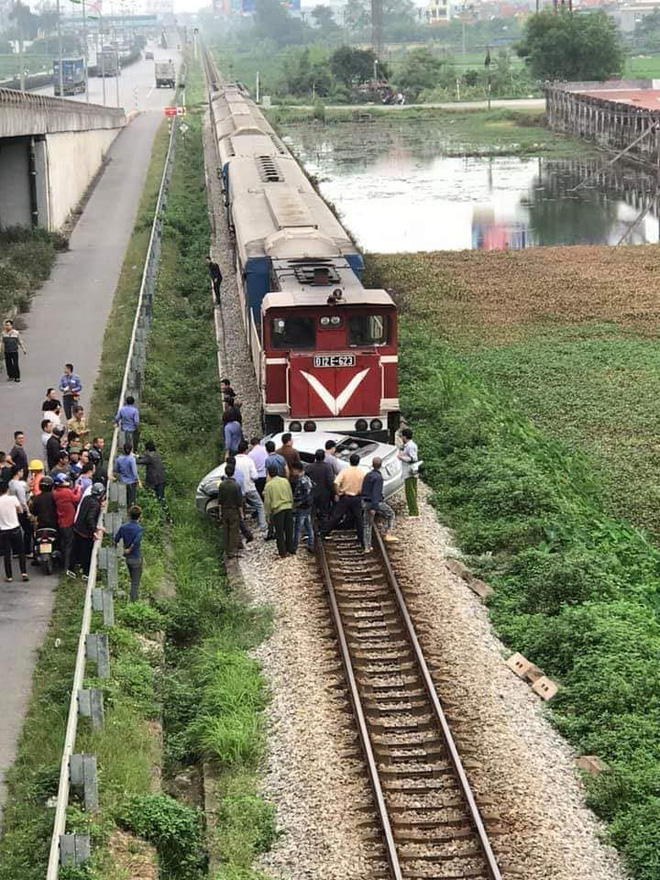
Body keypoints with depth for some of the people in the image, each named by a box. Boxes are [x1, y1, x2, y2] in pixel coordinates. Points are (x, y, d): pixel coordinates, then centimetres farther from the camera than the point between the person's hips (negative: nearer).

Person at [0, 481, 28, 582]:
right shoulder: (13, 499, -11)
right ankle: (24, 573, 4)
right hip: (15, 529, -1)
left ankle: (9, 576, 10)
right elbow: (20, 510, 3)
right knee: (21, 552, 11)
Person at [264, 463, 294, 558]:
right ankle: (290, 548, 24)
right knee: (289, 530, 16)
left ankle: (282, 551, 10)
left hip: (277, 509, -4)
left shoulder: (269, 485, -10)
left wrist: (269, 512, 4)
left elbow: (267, 501, -7)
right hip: (288, 507, 4)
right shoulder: (285, 481, 2)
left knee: (279, 532, 6)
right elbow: (291, 496, 11)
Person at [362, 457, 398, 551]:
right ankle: (387, 535, 7)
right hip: (377, 502, -7)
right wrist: (374, 507, -24)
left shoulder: (367, 475, 8)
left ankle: (367, 547, 13)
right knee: (390, 514, 16)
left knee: (367, 525, 12)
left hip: (365, 502, 7)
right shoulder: (378, 477, -17)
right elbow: (376, 493, -22)